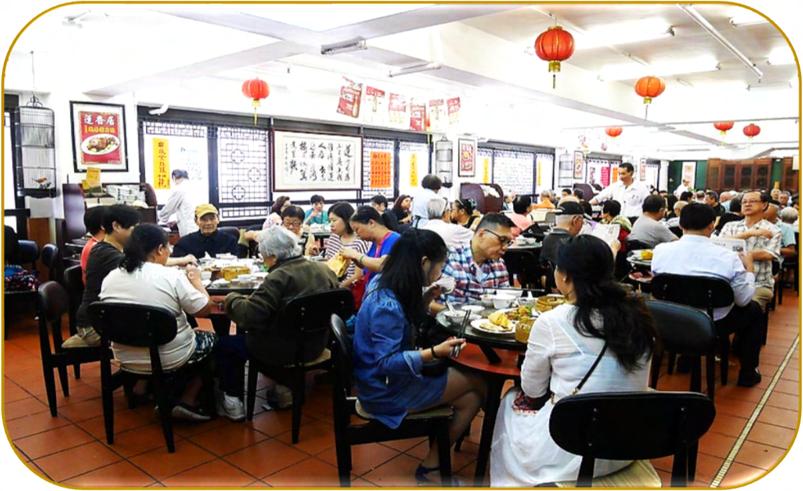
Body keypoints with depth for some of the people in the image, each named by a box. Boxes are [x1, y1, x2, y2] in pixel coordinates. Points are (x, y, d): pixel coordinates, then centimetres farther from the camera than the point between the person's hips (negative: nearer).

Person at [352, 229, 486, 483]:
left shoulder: (383, 284, 1)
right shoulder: (387, 305, -29)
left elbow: (407, 321, 15)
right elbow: (387, 362, -29)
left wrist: (428, 298, 2)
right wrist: (435, 352, -35)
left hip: (386, 379, 9)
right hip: (387, 391, -9)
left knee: (470, 398, 3)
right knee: (477, 383, -1)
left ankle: (433, 463, 12)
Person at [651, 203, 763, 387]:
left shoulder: (660, 250, -14)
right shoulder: (728, 257, -20)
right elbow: (743, 300, -7)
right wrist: (749, 268, 8)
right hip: (713, 326, -2)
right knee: (753, 309, 25)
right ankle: (748, 373, 32)